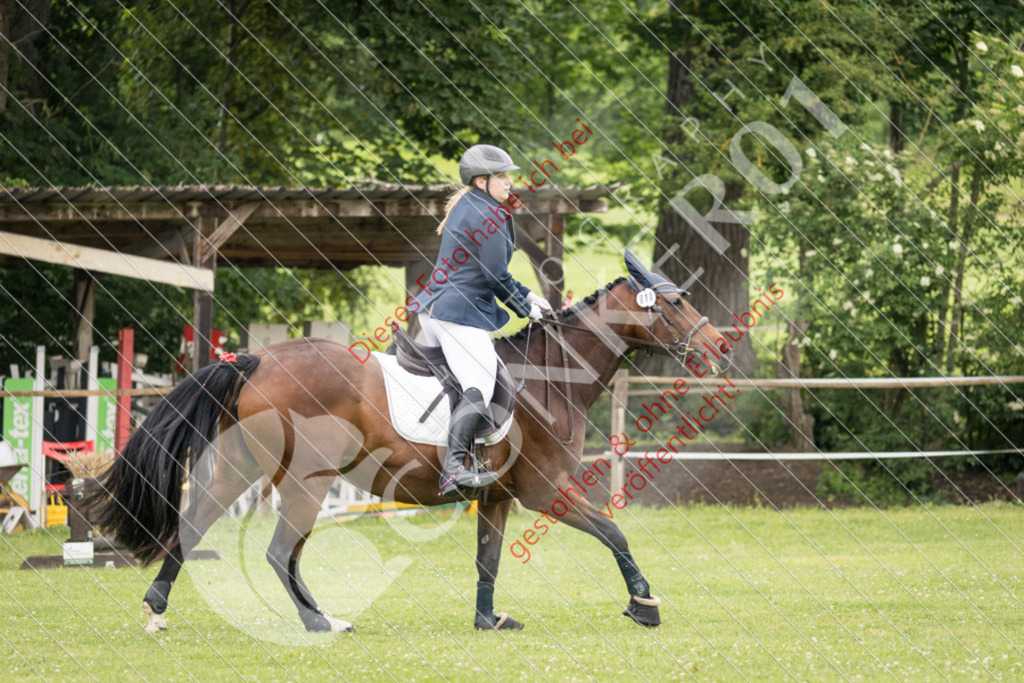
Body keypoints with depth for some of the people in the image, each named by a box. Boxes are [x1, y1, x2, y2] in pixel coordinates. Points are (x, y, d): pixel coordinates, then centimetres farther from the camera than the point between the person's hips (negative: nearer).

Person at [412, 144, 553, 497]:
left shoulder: (466, 206, 17)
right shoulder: (490, 216, -14)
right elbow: (497, 278, -13)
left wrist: (527, 295, 20)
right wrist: (526, 309, 3)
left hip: (434, 307, 11)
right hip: (461, 313, -11)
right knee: (480, 388, -18)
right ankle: (453, 469, -31)